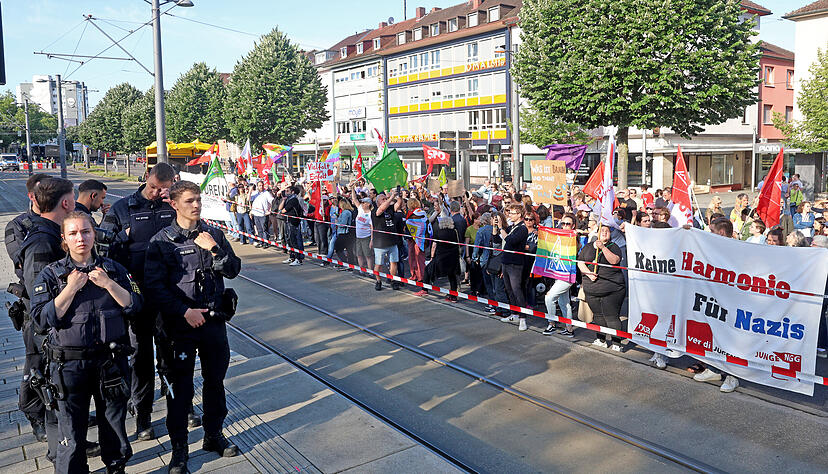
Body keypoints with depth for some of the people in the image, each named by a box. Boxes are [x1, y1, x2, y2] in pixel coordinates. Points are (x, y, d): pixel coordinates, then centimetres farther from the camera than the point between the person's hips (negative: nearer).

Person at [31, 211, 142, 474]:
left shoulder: (113, 269, 4)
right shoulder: (51, 274, -1)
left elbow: (134, 306, -3)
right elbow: (43, 318, -10)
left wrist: (108, 283, -14)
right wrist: (71, 288, -17)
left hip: (111, 361, 2)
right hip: (69, 364, -2)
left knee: (115, 423, 16)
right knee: (72, 434, 7)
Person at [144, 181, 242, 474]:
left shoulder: (213, 235, 5)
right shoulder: (161, 241, -5)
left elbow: (233, 270, 2)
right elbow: (155, 285, -10)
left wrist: (214, 249, -13)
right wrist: (185, 311, -16)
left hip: (214, 321, 4)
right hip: (180, 325, -3)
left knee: (215, 381, 15)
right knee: (180, 387, 5)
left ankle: (213, 436, 34)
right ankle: (179, 448, 22)